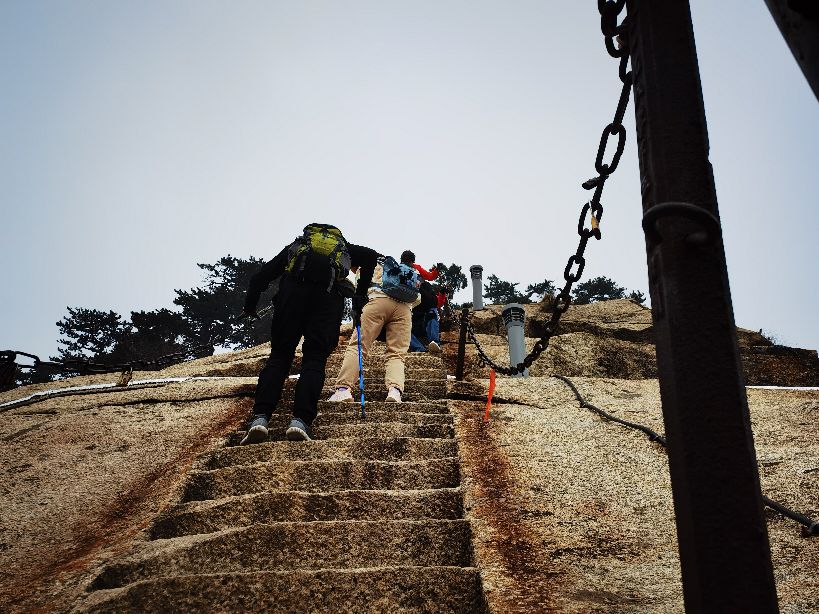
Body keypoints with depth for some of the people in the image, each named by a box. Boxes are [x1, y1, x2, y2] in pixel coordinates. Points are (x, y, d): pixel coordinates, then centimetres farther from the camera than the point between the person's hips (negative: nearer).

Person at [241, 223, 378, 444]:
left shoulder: (295, 245, 36)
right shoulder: (344, 247, 36)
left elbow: (261, 277, 27)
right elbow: (371, 256, 17)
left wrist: (249, 307, 37)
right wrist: (361, 294, 21)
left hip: (294, 289, 0)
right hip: (330, 295, 0)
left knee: (279, 356, 6)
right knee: (315, 359, 4)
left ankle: (260, 417, -10)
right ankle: (300, 420, -14)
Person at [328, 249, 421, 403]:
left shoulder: (382, 266, 33)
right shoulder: (416, 275, 36)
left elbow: (364, 285, 32)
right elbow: (417, 300, 37)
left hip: (379, 300, -2)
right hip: (404, 308, 2)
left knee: (357, 345, -9)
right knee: (396, 354, -6)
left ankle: (343, 388, -27)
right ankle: (395, 389, -34)